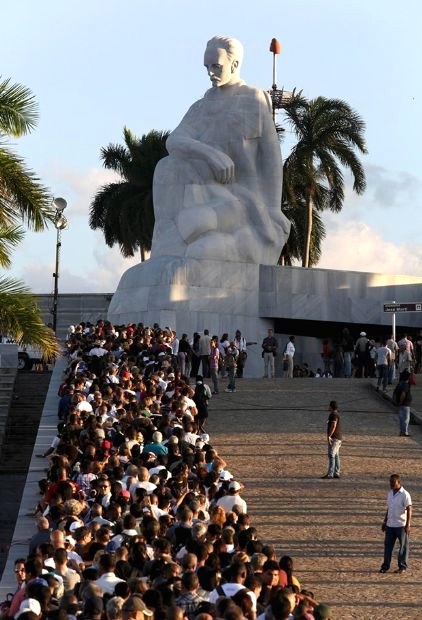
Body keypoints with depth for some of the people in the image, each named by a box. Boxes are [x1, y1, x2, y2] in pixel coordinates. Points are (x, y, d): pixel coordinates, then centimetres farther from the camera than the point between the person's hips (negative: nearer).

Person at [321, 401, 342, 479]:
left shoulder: (333, 414, -13)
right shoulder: (336, 414, 20)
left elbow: (333, 426, -23)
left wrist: (329, 436, -26)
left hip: (334, 438, -11)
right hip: (337, 438, 11)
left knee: (331, 455, -14)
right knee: (336, 456, 11)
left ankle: (330, 473, -19)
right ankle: (336, 473, 13)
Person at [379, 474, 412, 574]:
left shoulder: (405, 495, -12)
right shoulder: (390, 493, 9)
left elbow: (409, 510, -12)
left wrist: (408, 525, -16)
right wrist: (385, 522, 18)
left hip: (401, 525, -6)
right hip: (390, 525, 6)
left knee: (403, 546, 3)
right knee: (388, 544, 5)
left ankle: (402, 567, 10)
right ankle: (385, 566, 9)